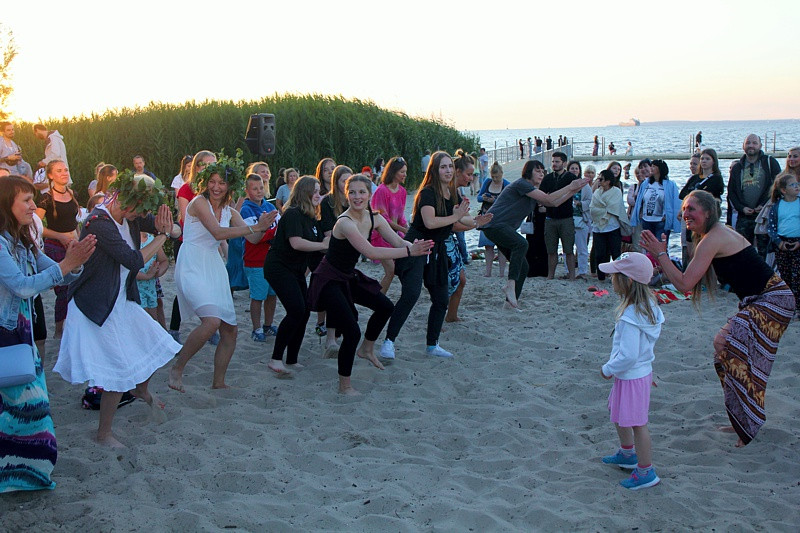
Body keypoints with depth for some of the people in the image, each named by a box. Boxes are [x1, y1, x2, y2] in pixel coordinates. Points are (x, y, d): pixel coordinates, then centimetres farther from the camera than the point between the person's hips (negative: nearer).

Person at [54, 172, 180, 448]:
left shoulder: (129, 218, 1)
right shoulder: (100, 223, -25)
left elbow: (175, 229, 0)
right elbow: (135, 260, -30)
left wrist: (165, 226, -24)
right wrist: (162, 235, -18)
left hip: (123, 302, 9)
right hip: (98, 309, -9)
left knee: (157, 348, 14)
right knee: (120, 372, -4)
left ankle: (142, 390, 44)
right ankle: (104, 433, 14)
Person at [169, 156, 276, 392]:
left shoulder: (230, 212, 12)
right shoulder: (199, 202, -8)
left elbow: (252, 238, 5)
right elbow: (218, 233, -20)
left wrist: (262, 227, -16)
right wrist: (254, 227, -24)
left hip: (214, 270, 8)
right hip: (192, 268, -7)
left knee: (230, 329, 4)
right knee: (212, 321, -25)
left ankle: (218, 383, 18)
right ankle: (177, 369, -6)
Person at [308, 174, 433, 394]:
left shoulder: (374, 219, -3)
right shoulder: (345, 223, -28)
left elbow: (397, 241, -6)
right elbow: (371, 252, -37)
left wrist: (415, 246, -29)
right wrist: (409, 251, -39)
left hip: (349, 277, 9)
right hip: (328, 281, -9)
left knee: (385, 307, 15)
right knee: (352, 332, -15)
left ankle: (367, 349, 38)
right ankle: (344, 385, 4)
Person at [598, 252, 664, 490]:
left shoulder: (630, 315, -29)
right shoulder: (647, 305, 1)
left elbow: (628, 356, -30)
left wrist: (608, 369, -14)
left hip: (632, 376, -10)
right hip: (642, 370, 10)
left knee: (637, 423, 2)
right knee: (617, 412, 27)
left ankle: (645, 472, 15)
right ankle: (627, 453, 45)